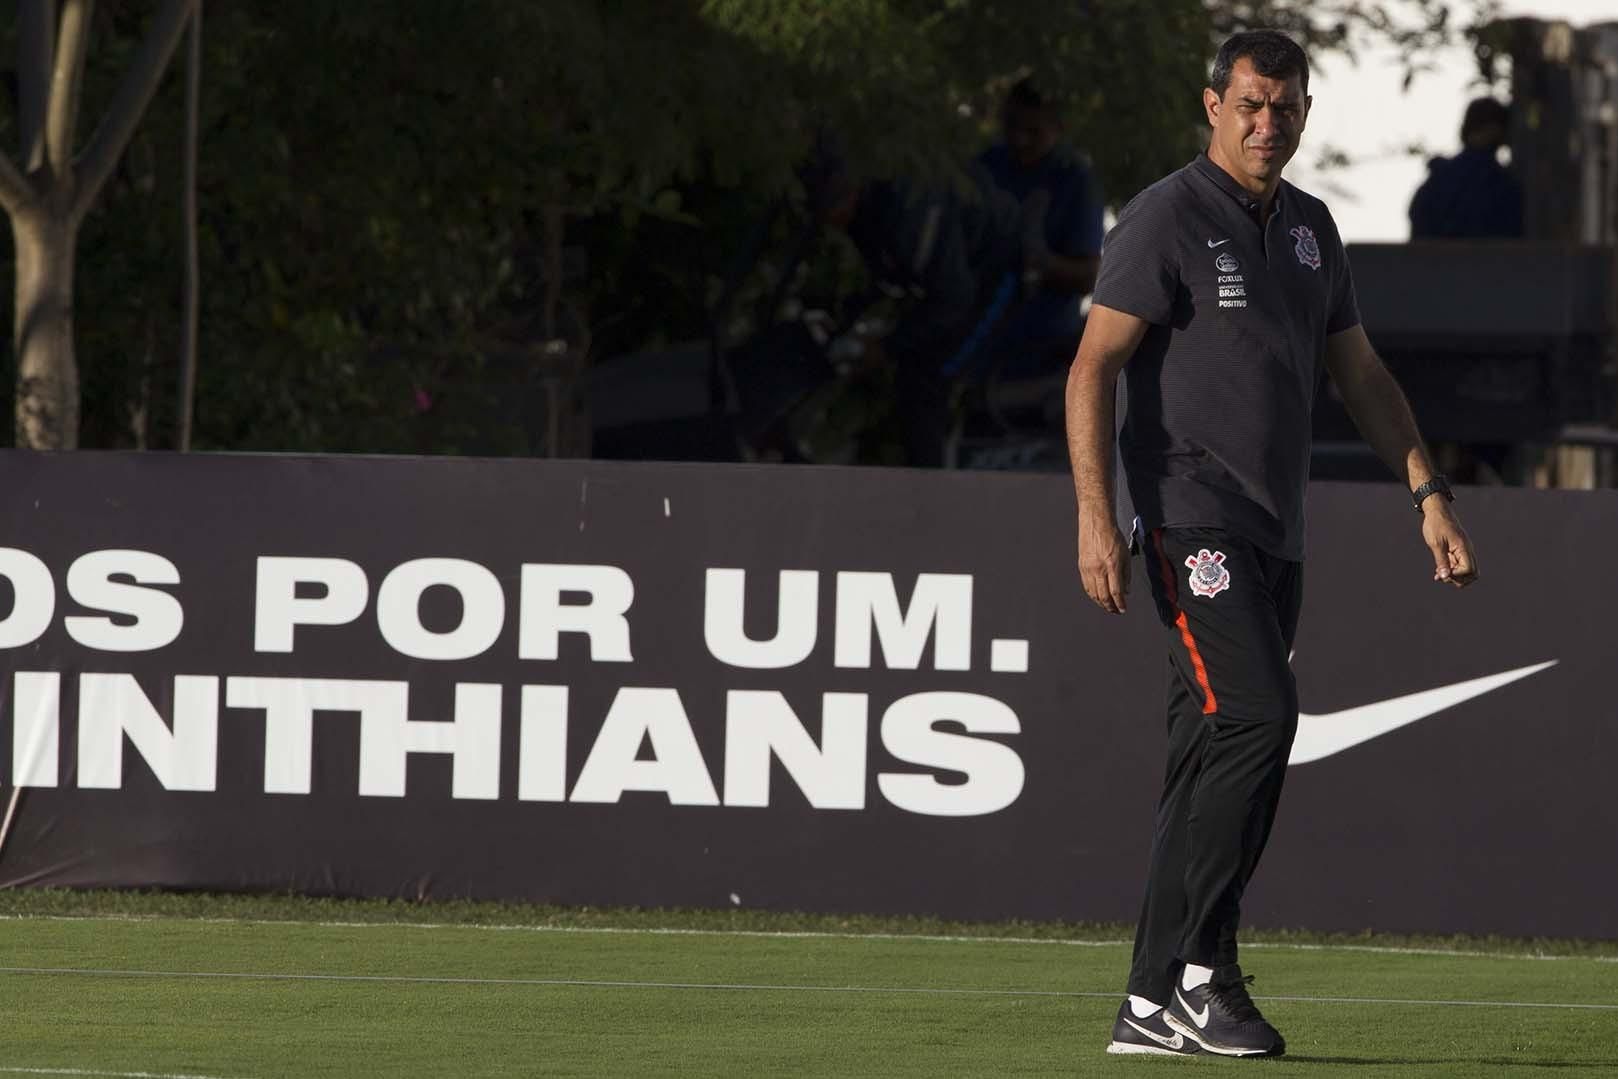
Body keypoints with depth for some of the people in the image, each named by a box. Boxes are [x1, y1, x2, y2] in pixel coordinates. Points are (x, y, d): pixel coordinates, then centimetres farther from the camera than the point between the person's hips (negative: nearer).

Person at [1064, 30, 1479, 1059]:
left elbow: (1360, 371, 24)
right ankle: (1198, 972, -17)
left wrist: (1429, 493, 16)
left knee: (1212, 761, 5)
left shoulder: (1309, 227, 16)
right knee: (1258, 715, -21)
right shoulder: (1168, 219, -6)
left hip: (1274, 538, 7)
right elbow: (1093, 368, -10)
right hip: (1192, 523, -7)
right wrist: (1095, 516, -19)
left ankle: (1157, 1001, 7)